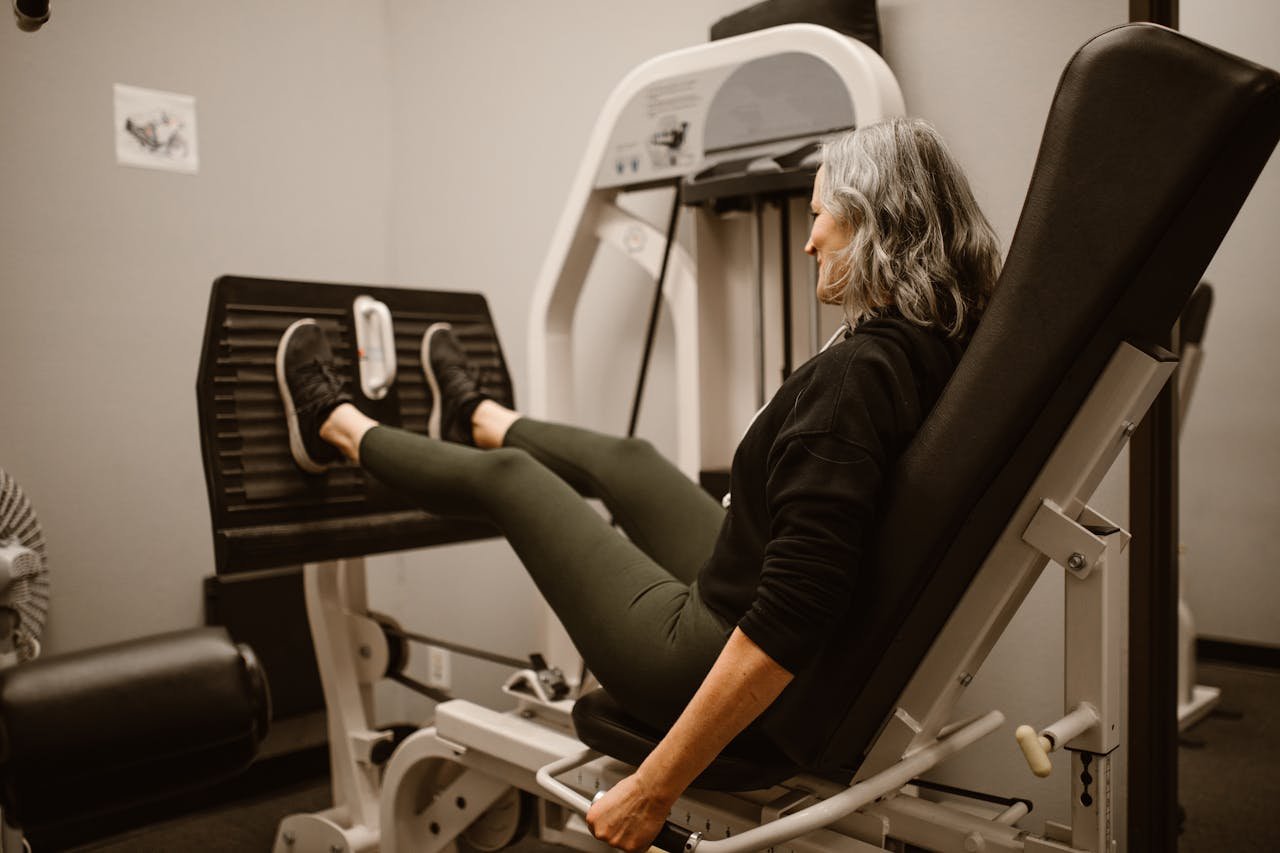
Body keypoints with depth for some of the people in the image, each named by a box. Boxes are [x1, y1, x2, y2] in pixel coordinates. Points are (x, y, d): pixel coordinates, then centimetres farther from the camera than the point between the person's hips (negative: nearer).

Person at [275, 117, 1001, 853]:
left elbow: (788, 618, -34)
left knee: (508, 481, 10)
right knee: (624, 461, 26)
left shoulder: (853, 376, -30)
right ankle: (478, 419, 59)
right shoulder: (949, 352, -3)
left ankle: (338, 431, 40)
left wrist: (655, 790, -28)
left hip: (757, 693, -8)